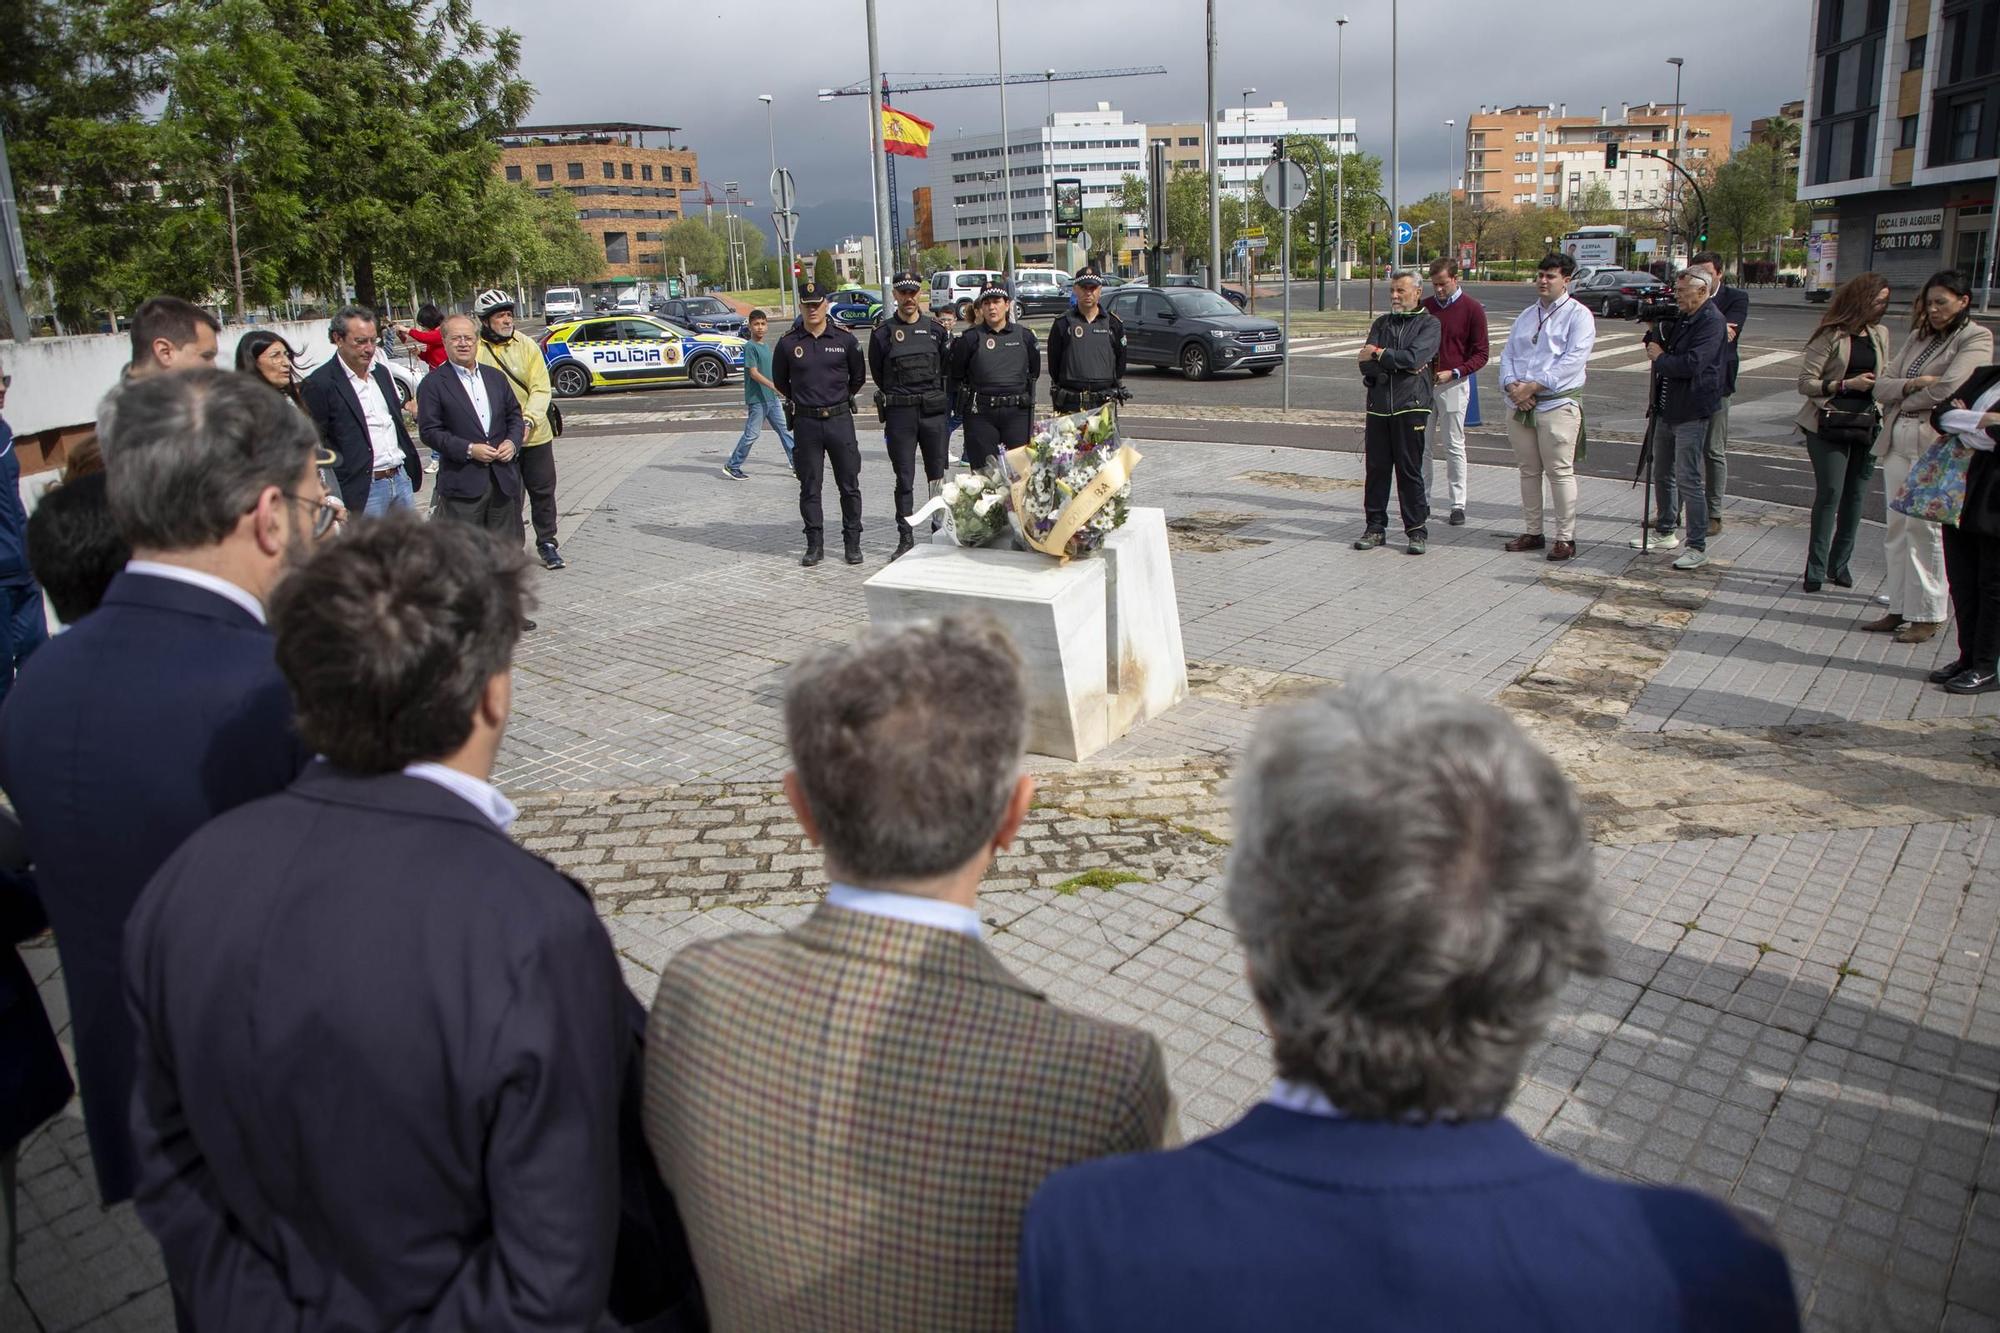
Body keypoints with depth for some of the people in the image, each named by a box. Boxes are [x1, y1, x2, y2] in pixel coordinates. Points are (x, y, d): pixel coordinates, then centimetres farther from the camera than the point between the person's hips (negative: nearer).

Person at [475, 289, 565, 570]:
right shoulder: (476, 351, -7)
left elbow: (541, 388, -4)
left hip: (536, 434, 2)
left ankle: (547, 543, 24)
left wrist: (529, 420, -19)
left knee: (543, 492, 10)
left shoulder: (527, 345, 0)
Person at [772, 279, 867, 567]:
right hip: (806, 423, 0)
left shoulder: (845, 339, 0)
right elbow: (780, 381, 14)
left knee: (849, 485, 4)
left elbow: (858, 376, 14)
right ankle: (815, 545, 13)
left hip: (840, 419, 0)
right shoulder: (788, 343, 0)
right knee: (809, 488, 5)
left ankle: (852, 543, 14)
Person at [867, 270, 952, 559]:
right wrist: (899, 397, 11)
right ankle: (905, 538, 6)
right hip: (900, 415, -2)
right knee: (904, 478, 0)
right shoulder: (883, 333, 2)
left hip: (933, 412, 2)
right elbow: (878, 375, 9)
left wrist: (936, 398, 10)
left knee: (937, 475, 6)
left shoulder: (936, 329, 7)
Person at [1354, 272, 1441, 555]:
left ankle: (1417, 530, 5)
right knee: (1376, 468, 4)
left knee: (1410, 470, -2)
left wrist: (1380, 355, -3)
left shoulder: (1428, 324, 4)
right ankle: (1375, 527, 13)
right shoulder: (1381, 323, 16)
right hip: (1378, 405, 4)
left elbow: (1414, 357, -14)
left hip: (1410, 407, -4)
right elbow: (1365, 364, 4)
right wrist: (1397, 362, -9)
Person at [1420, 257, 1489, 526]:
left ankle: (1458, 505, 4)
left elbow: (1480, 354, -3)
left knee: (1454, 447, -1)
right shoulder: (1425, 307, 9)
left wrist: (1453, 373, -16)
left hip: (1454, 384, -4)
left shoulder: (1472, 308, -3)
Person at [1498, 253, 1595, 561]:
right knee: (1529, 471, 10)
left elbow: (1573, 361, -13)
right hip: (1521, 405, 6)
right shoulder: (1526, 316, 18)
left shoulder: (1578, 315, -2)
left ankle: (1565, 538, 0)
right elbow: (1508, 354, 12)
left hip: (1557, 404, -6)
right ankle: (1531, 532, 19)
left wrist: (1533, 386, -17)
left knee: (1560, 472, -6)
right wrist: (1512, 385, -8)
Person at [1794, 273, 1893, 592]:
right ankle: (1816, 568, 0)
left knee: (1855, 497, 6)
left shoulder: (1880, 335, 10)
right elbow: (1805, 383, -9)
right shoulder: (1831, 335, -6)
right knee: (1830, 493, -8)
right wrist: (1847, 384, -17)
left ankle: (1839, 563, 16)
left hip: (1867, 425, 5)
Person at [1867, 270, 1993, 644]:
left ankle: (1928, 616, 5)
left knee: (1925, 530, -4)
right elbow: (1881, 385, 9)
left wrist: (1901, 395, -1)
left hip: (1935, 444, -7)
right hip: (1897, 441, 7)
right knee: (1896, 530, 9)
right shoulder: (1919, 338, 18)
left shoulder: (1976, 338, -2)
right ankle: (1899, 608, 17)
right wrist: (1913, 384, -10)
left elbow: (1946, 389, -16)